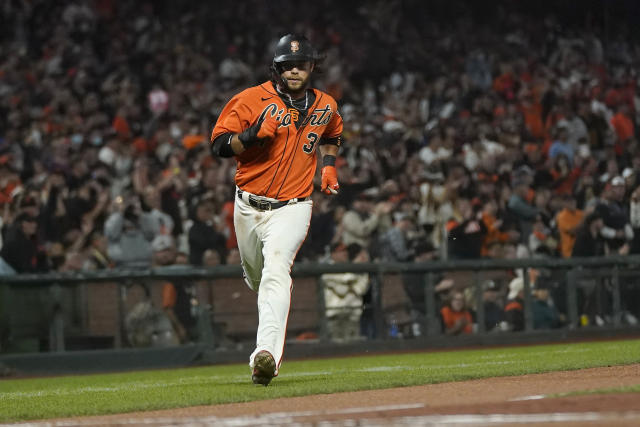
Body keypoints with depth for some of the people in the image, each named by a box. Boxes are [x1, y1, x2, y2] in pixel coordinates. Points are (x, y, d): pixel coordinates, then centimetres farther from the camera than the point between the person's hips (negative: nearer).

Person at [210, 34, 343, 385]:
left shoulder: (325, 106, 6)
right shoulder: (252, 100, -5)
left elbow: (330, 137, 30)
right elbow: (218, 145, -8)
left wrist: (329, 165, 12)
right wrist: (253, 134, -24)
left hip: (292, 208, -1)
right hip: (249, 207, 2)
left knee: (276, 269, -25)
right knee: (256, 277, 15)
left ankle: (267, 354, -39)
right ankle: (273, 331, 50)